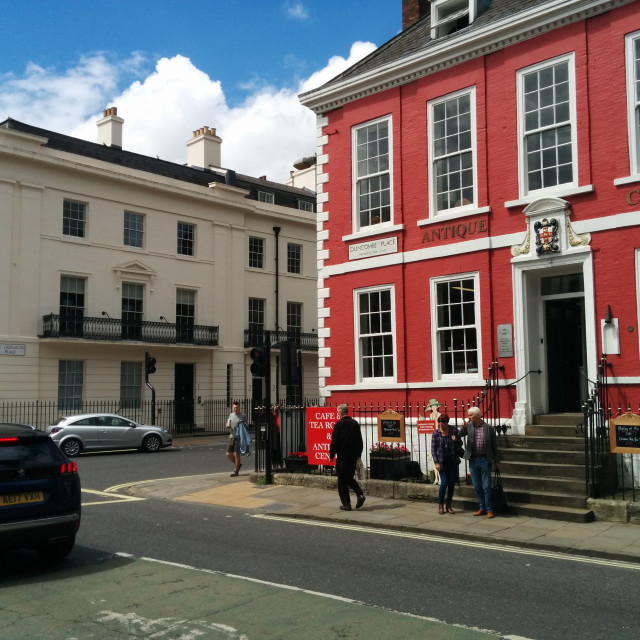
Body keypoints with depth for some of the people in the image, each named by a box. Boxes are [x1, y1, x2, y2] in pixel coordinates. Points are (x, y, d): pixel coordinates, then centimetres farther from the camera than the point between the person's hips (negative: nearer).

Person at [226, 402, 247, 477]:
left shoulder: (243, 416, -3)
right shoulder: (231, 415, 14)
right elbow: (228, 425, 20)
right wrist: (228, 425, -2)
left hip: (239, 437, -6)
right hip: (231, 437, 6)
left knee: (236, 454, -5)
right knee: (228, 454, 5)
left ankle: (235, 471, 6)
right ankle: (238, 464, 29)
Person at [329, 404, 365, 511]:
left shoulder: (339, 424, -11)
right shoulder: (355, 423, 5)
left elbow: (334, 441, -11)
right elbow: (360, 441, 10)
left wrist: (331, 455, -1)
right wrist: (358, 454, 19)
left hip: (342, 456, -5)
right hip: (353, 456, 6)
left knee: (342, 481, 3)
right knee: (350, 477, 19)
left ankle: (346, 504, 4)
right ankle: (360, 494, -1)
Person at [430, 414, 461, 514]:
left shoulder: (453, 431, 2)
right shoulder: (436, 433, -1)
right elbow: (433, 449, 1)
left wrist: (455, 440, -10)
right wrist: (436, 463, -7)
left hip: (453, 461, 2)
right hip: (442, 462, -2)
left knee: (451, 483, 4)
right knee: (444, 482, -8)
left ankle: (449, 506, 16)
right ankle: (440, 505, 8)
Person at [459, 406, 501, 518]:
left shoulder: (488, 428, -3)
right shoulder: (469, 426, 4)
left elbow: (494, 445, 1)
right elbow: (460, 435, -6)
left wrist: (496, 461, 2)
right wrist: (464, 428, -24)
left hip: (484, 460, -4)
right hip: (473, 460, 4)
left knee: (486, 487, -2)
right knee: (477, 487, 10)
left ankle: (489, 510, 7)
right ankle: (482, 508, 21)